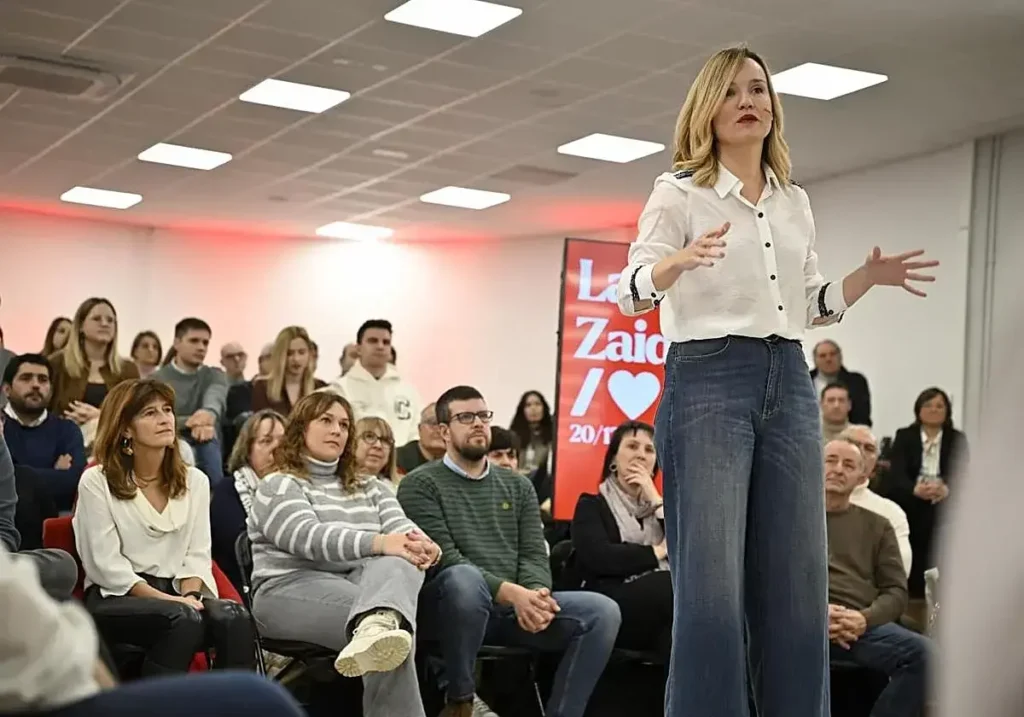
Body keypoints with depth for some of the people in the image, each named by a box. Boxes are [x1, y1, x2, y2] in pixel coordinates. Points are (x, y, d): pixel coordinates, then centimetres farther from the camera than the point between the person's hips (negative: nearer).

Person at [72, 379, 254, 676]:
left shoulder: (195, 481, 13)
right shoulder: (96, 481, 0)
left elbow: (198, 555, 9)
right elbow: (107, 565, -8)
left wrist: (189, 595, -13)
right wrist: (169, 600, -18)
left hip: (177, 593, 4)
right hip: (116, 598, -4)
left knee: (235, 618, -30)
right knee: (183, 619, -36)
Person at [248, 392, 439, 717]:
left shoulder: (370, 487, 28)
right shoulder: (278, 486, 6)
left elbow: (400, 524, 7)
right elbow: (310, 537, -15)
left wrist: (418, 542, -22)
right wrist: (379, 543, -31)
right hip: (291, 589, -4)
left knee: (400, 560, -39)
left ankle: (374, 626, -71)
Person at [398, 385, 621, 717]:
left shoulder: (518, 485, 19)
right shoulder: (420, 484, 1)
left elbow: (534, 554, 9)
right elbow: (445, 558, -11)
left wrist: (537, 593, -16)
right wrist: (511, 592, -23)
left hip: (517, 607, 5)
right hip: (452, 607, -5)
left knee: (602, 611, -16)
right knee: (465, 578, -40)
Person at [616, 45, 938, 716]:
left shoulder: (796, 201, 17)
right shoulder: (679, 191, 1)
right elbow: (632, 292, -8)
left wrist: (869, 277, 7)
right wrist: (679, 261, -28)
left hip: (790, 384, 6)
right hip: (707, 380, -5)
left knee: (798, 583, 4)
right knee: (710, 584, -11)